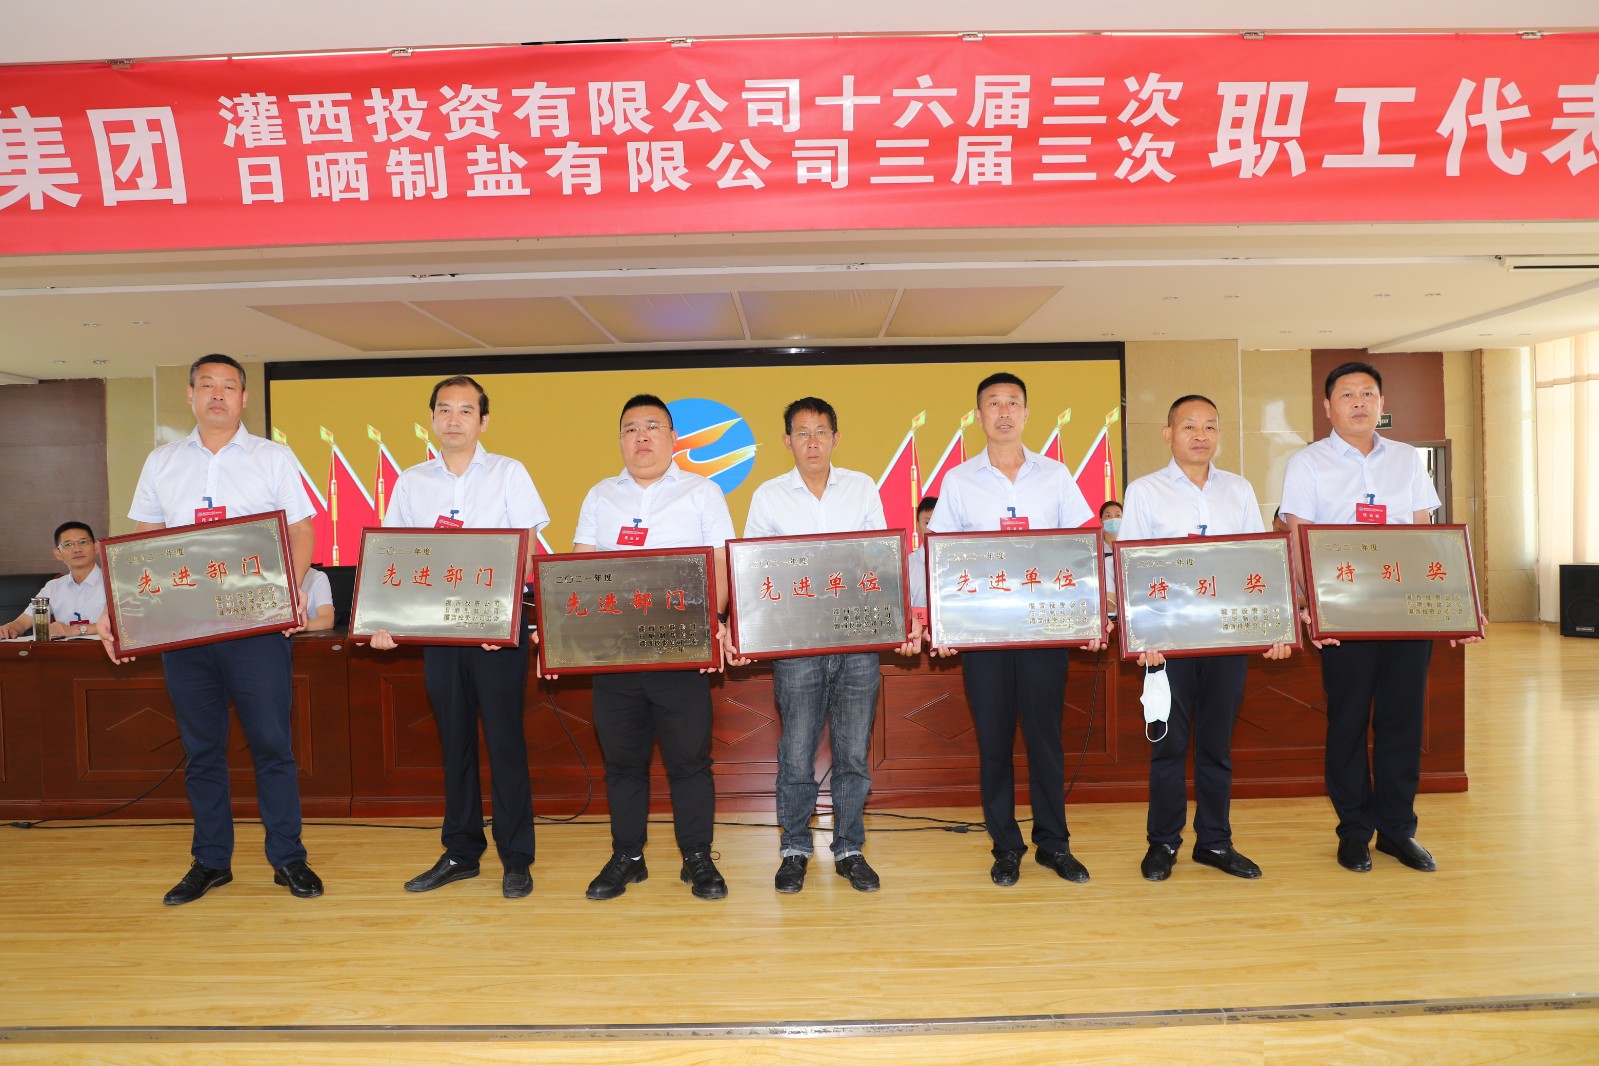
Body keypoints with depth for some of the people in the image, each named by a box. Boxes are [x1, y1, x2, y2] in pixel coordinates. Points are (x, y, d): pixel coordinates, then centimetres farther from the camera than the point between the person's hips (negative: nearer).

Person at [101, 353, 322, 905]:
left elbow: (302, 531, 1)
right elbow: (143, 541, 13)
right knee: (201, 748, 10)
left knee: (271, 744, 0)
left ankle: (287, 858, 11)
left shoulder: (274, 458, 5)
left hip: (256, 626, -3)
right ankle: (210, 860, 22)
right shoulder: (162, 461, 12)